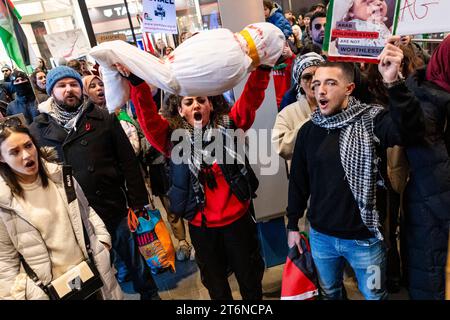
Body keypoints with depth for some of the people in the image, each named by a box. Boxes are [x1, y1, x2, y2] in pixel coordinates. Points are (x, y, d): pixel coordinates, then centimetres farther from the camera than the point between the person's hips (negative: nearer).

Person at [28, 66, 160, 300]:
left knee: (134, 256, 15)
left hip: (114, 210, -1)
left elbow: (128, 162, -3)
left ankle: (149, 293, 39)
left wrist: (137, 202, -6)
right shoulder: (37, 130, 2)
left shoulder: (104, 119, -2)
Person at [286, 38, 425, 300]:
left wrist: (393, 83, -45)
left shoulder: (370, 120, -12)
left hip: (364, 238, -3)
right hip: (320, 236, 3)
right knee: (329, 293, 24)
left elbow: (411, 131, -33)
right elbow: (299, 180, 6)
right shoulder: (308, 130, -2)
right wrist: (293, 224, 9)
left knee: (374, 295, 20)